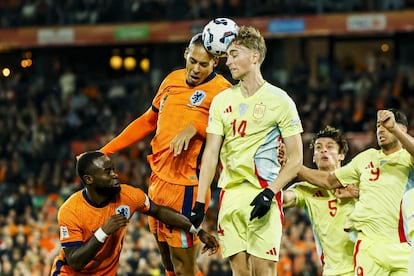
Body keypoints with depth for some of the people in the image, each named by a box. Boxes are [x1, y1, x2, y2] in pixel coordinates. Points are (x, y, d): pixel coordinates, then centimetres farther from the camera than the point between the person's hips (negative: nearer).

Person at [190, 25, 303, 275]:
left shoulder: (279, 100, -1)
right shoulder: (222, 100, 12)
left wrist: (270, 192, -15)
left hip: (262, 194, -4)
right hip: (230, 195, 4)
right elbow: (211, 152, 10)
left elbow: (296, 159, -2)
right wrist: (200, 203, 2)